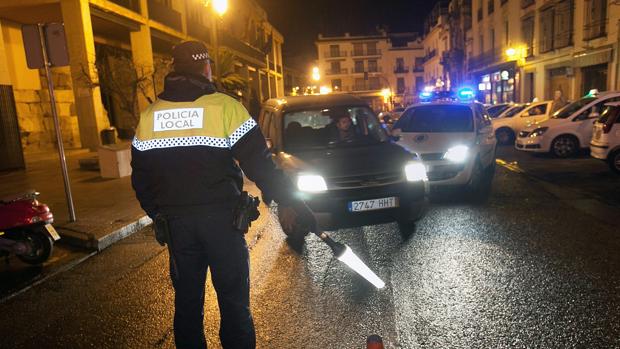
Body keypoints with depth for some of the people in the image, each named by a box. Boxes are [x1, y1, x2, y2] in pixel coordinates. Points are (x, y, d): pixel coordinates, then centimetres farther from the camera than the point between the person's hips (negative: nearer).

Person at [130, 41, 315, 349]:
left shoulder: (148, 115, 6)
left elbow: (140, 178, 11)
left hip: (175, 222, 4)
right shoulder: (224, 106, -8)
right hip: (221, 218, -4)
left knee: (186, 300, 16)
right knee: (233, 299, 8)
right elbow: (259, 163, -11)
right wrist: (287, 202, -3)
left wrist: (158, 214, 23)